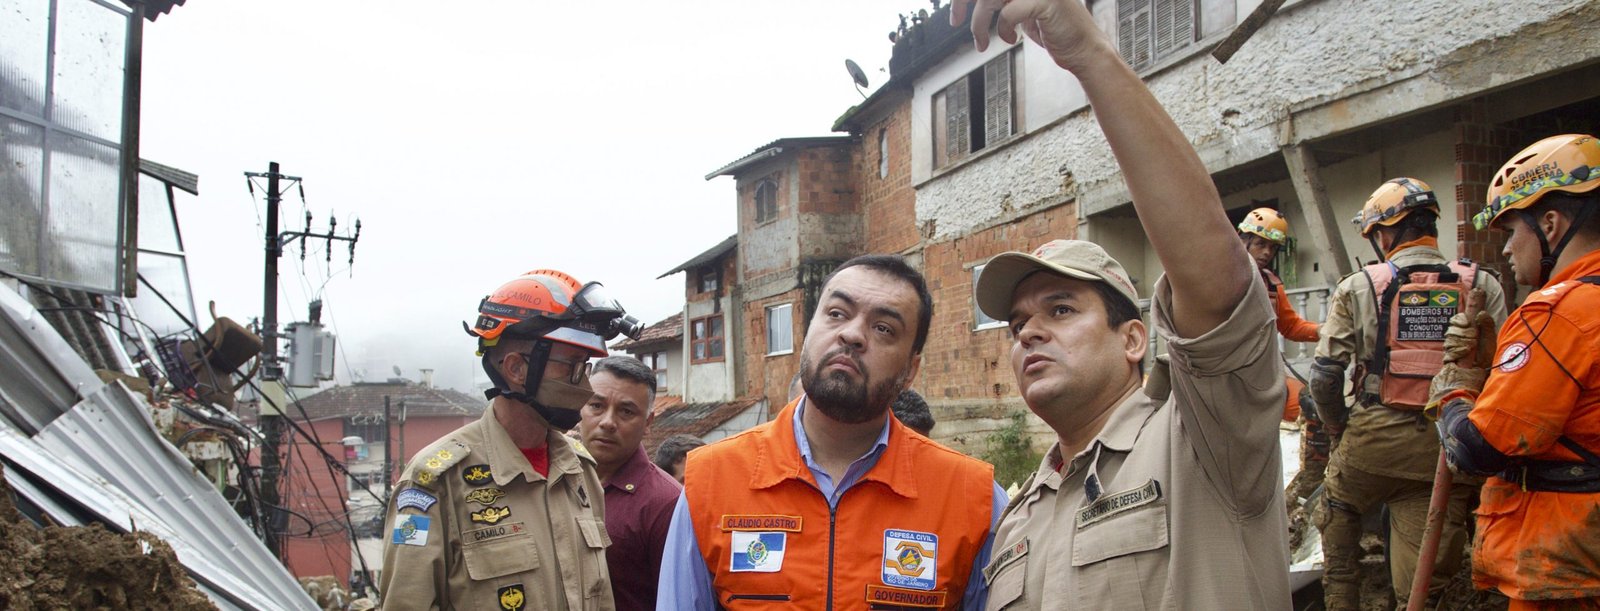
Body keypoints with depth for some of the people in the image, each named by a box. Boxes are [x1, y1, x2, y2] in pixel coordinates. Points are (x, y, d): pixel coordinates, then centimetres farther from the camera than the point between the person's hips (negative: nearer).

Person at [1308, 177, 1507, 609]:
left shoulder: (1358, 287, 0)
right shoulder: (1483, 286, 4)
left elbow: (1324, 376, -3)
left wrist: (1341, 430, 14)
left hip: (1374, 439, -1)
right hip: (1446, 455, 1)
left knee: (1337, 509, 28)